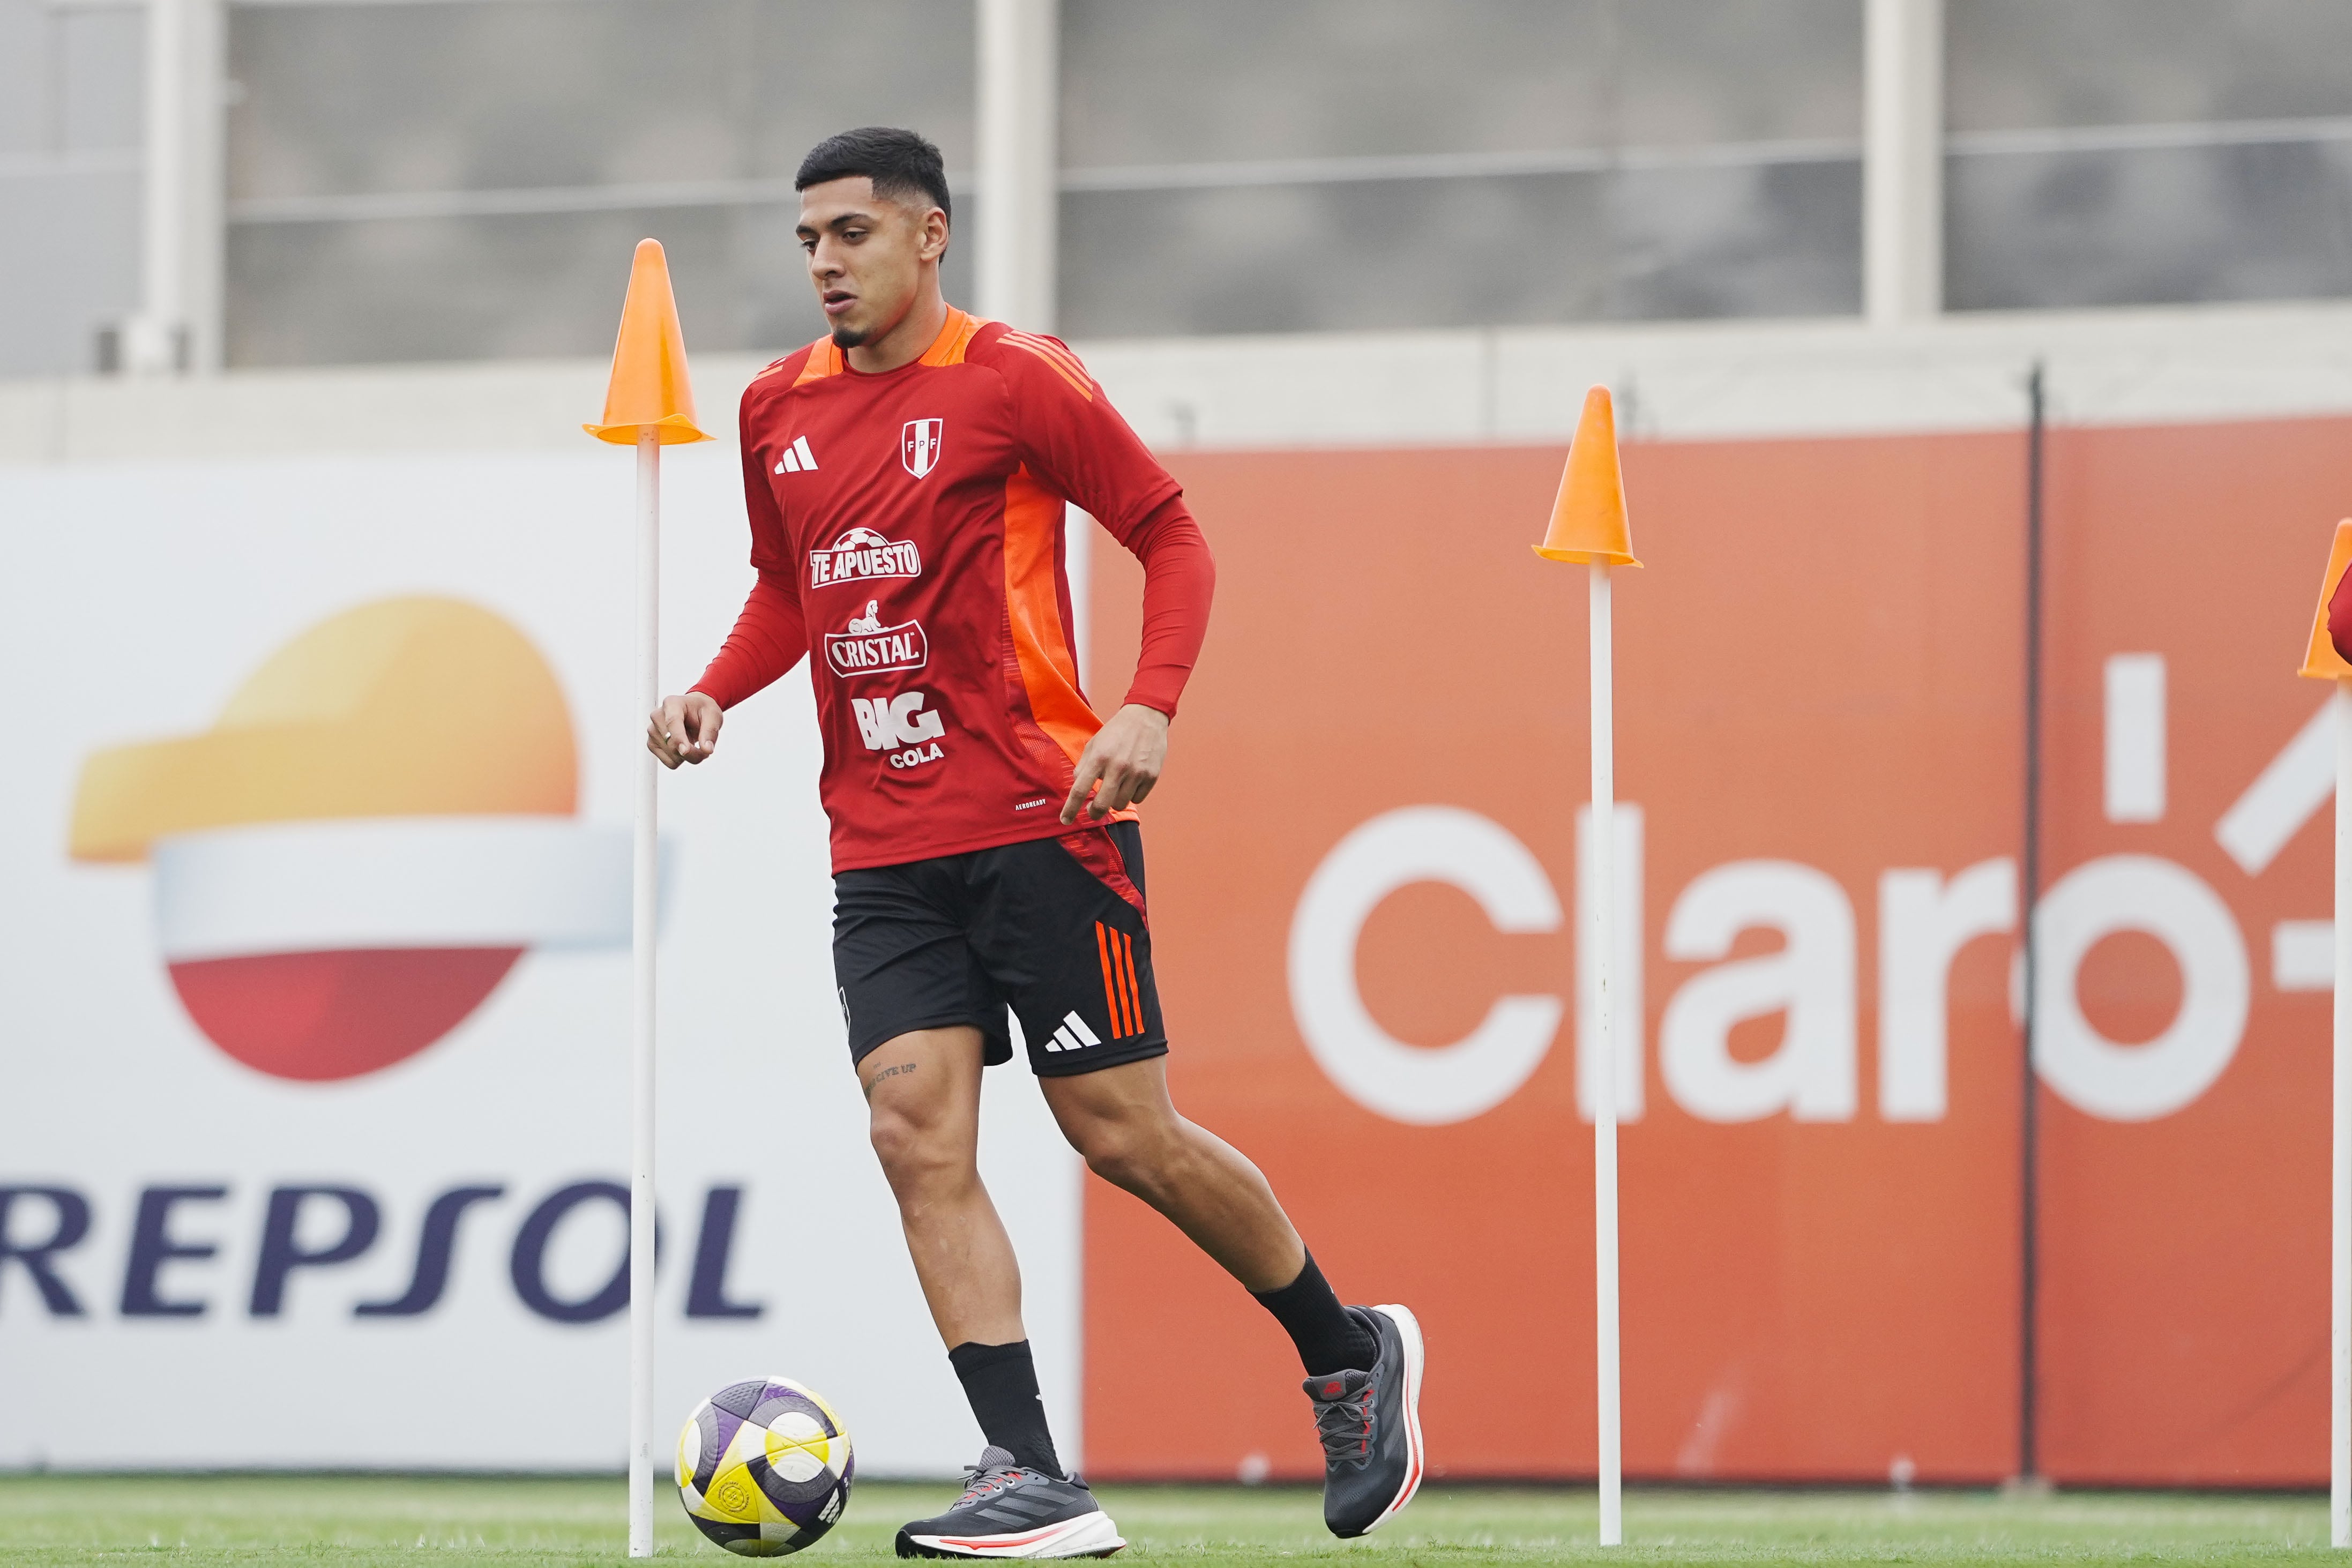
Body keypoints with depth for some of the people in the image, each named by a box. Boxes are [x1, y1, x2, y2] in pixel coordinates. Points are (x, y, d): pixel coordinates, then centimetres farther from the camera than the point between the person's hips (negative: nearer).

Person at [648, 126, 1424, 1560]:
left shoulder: (1013, 380, -7)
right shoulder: (779, 410, 11)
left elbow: (1172, 537, -3)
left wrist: (1149, 711, -17)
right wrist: (716, 695, 6)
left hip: (1039, 821, -5)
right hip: (882, 842, 5)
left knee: (1123, 1134, -2)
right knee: (917, 1134, -10)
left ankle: (1352, 1357, 21)